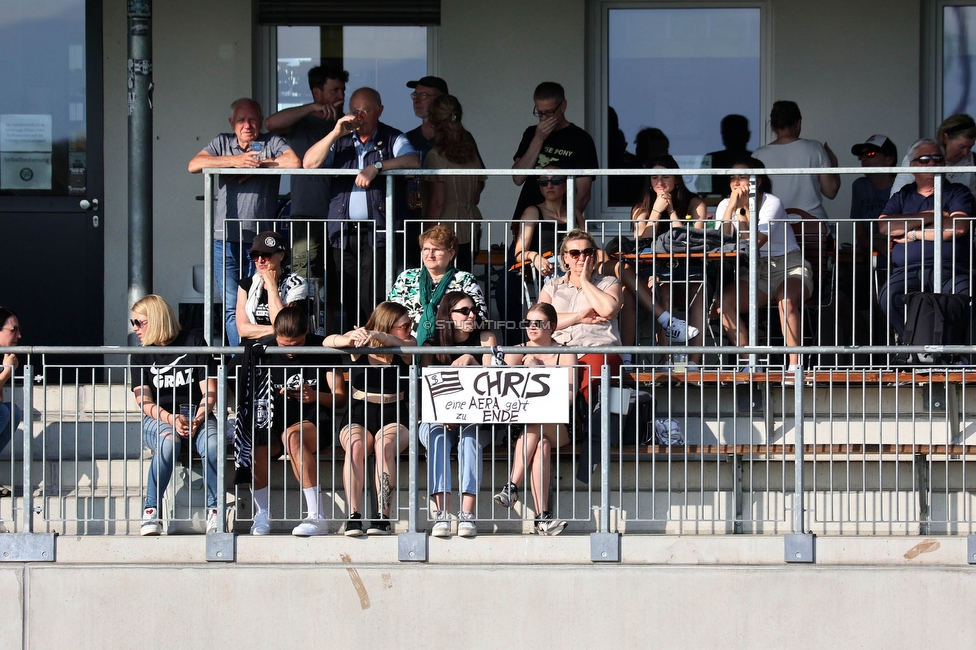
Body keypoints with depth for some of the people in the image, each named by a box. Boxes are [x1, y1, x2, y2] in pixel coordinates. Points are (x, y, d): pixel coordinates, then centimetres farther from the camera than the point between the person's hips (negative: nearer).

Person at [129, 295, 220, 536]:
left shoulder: (193, 342, 5)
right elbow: (145, 402, 2)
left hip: (197, 413, 0)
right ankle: (151, 513, -34)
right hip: (158, 417, 0)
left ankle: (214, 512, -25)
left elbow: (209, 392, 1)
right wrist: (172, 419, -18)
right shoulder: (142, 356, 11)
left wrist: (197, 420, -16)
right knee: (169, 441, -37)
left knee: (211, 443, -35)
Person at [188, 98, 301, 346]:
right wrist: (235, 161, -10)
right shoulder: (222, 143, 15)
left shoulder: (272, 143, 8)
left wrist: (254, 165, -6)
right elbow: (194, 165, -2)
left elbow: (295, 163, -12)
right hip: (225, 241, 2)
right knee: (232, 309, 0)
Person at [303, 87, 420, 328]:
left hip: (377, 232, -4)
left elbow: (413, 161, -11)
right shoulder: (340, 141, 16)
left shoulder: (393, 139, 7)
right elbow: (309, 163, 5)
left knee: (373, 301, -11)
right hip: (344, 233, 4)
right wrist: (335, 133, -6)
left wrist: (377, 166, -20)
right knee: (349, 300, 2)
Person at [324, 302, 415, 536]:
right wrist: (350, 340, -37)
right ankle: (353, 517, -36)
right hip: (358, 418, 0)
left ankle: (383, 518, -36)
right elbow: (328, 341, -14)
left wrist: (378, 336, -40)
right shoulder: (360, 343, 2)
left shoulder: (406, 345, 4)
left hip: (393, 418, 0)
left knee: (385, 446, -34)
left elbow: (403, 343, -20)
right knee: (356, 446, -34)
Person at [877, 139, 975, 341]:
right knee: (890, 296, -33)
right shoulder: (902, 197, 24)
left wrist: (913, 234, 2)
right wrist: (928, 217, 1)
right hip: (908, 270, 2)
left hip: (950, 271, -2)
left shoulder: (957, 193, 18)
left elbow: (959, 227, -3)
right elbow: (884, 226, 4)